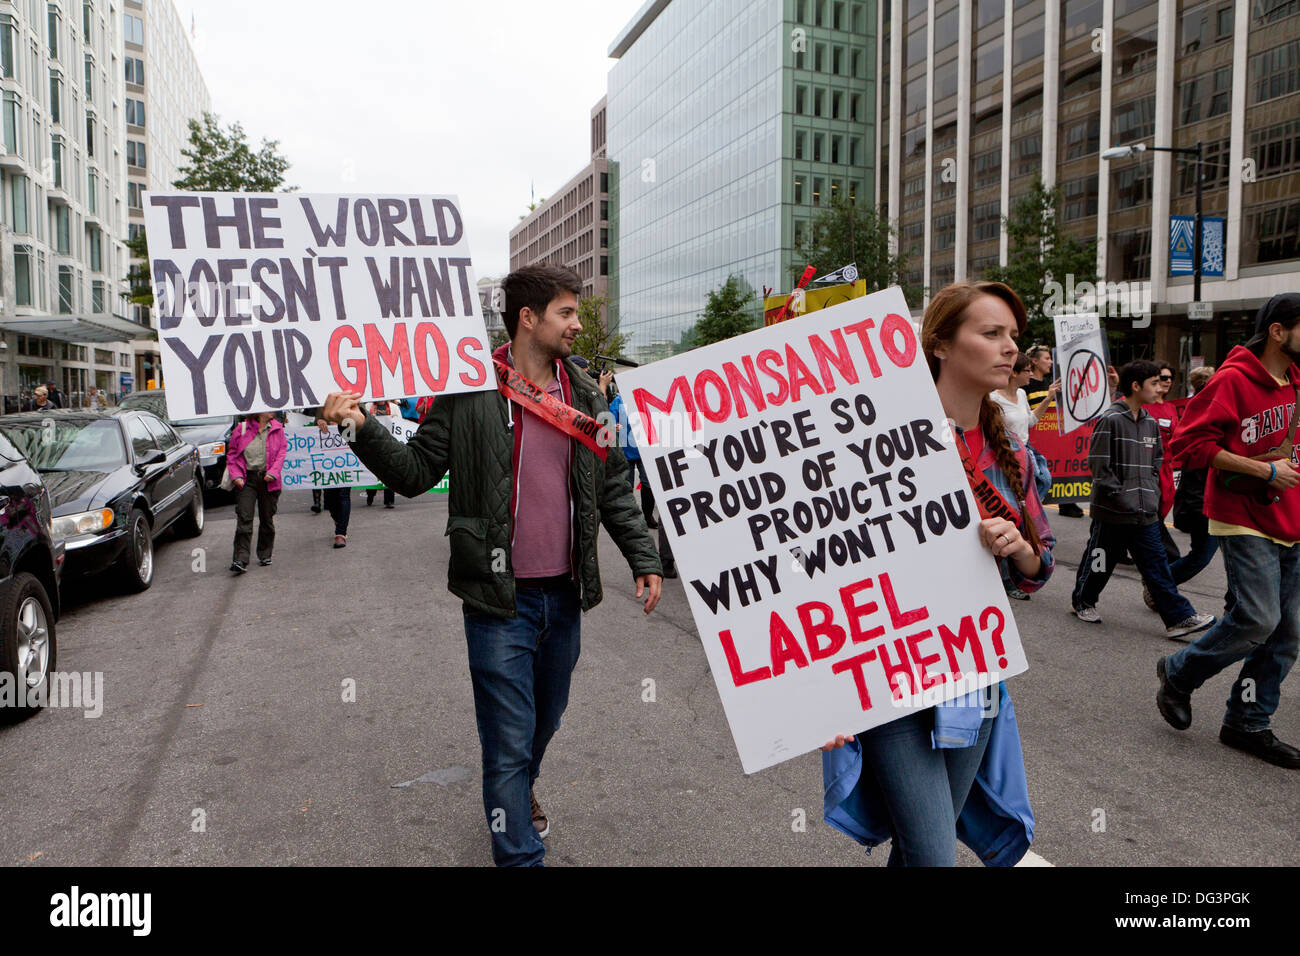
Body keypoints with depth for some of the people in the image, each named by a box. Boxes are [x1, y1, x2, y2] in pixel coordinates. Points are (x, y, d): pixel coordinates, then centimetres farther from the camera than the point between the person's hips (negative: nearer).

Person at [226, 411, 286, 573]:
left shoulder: (277, 428, 4)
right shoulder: (242, 428, 0)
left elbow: (282, 451, 2)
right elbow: (232, 453, 6)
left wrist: (273, 472, -11)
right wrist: (236, 474, -5)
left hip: (268, 480, 2)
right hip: (246, 480, -2)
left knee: (267, 519, 10)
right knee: (244, 518, -9)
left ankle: (265, 555, 25)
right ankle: (240, 560, -12)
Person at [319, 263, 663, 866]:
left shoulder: (585, 396, 6)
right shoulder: (470, 391, -8)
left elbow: (613, 488, 11)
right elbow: (415, 473, -5)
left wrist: (643, 557, 7)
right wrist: (362, 428, -21)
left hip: (565, 596, 5)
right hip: (499, 598, -5)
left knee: (546, 720, 23)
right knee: (509, 741, 0)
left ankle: (520, 792, 53)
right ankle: (519, 855, 16)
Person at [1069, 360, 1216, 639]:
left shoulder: (1150, 422, 11)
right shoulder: (1110, 420, -12)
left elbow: (1156, 462, 21)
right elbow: (1098, 465, -14)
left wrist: (1152, 494, 9)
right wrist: (1120, 497, -14)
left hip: (1145, 512, 6)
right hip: (1112, 512, -6)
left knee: (1156, 564, 4)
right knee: (1100, 562, 8)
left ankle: (1179, 617, 3)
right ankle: (1082, 601, 28)